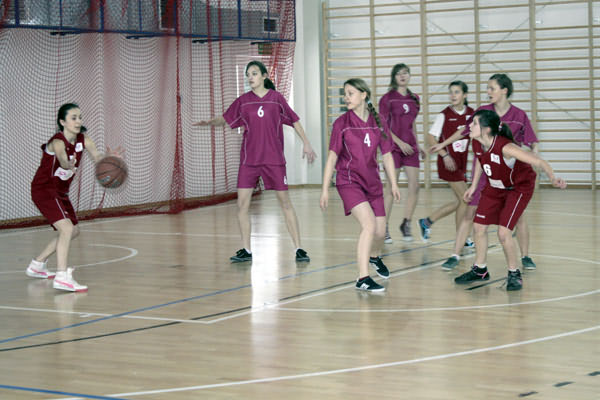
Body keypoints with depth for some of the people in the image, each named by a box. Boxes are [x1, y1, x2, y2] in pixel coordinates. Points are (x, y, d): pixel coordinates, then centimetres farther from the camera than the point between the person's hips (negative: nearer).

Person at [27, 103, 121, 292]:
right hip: (43, 190, -9)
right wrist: (69, 165, -69)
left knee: (73, 231, 20)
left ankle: (37, 265, 32)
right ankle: (62, 277, -29)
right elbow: (62, 160, -46)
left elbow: (96, 156, -20)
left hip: (60, 191, 9)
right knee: (67, 228, -25)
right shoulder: (57, 142, -25)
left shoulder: (83, 140, -4)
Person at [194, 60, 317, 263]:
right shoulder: (243, 101, 5)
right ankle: (246, 250, 9)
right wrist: (209, 122, -7)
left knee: (285, 202, 1)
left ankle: (298, 248, 8)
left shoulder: (276, 98, 0)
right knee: (242, 204, -3)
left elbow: (294, 121, 6)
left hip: (274, 159, -2)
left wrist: (306, 144, 5)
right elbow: (226, 119, 12)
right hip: (249, 159, 2)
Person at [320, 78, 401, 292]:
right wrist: (325, 189, -7)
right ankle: (363, 279, -20)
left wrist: (393, 184, 11)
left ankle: (374, 256, 46)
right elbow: (332, 157, -4)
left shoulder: (378, 123, 2)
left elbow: (387, 155, 11)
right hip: (349, 182, -4)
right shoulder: (342, 123, -6)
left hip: (372, 182, 4)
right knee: (369, 225, -22)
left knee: (380, 231, 10)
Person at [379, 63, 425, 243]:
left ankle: (406, 224, 12)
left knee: (414, 187, -2)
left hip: (410, 147, 5)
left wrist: (417, 145, 16)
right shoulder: (387, 98, -3)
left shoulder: (414, 99, 13)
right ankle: (384, 228, 3)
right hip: (393, 147, -5)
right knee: (391, 187, -4)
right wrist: (400, 142, -14)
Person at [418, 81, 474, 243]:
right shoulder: (444, 115, -11)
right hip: (449, 162, -6)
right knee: (465, 199, -6)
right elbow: (430, 137, -11)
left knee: (460, 202, 10)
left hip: (461, 162, 6)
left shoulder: (471, 114, 3)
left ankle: (427, 221, 21)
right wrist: (445, 155, -18)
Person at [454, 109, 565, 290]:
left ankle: (514, 274, 7)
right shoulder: (477, 145, -16)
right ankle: (480, 270, 26)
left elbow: (539, 162, -41)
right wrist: (473, 186, 12)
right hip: (495, 187, 7)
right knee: (479, 226, 5)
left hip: (520, 187, -7)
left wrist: (553, 179, -57)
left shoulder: (505, 148, -38)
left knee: (503, 232, -16)